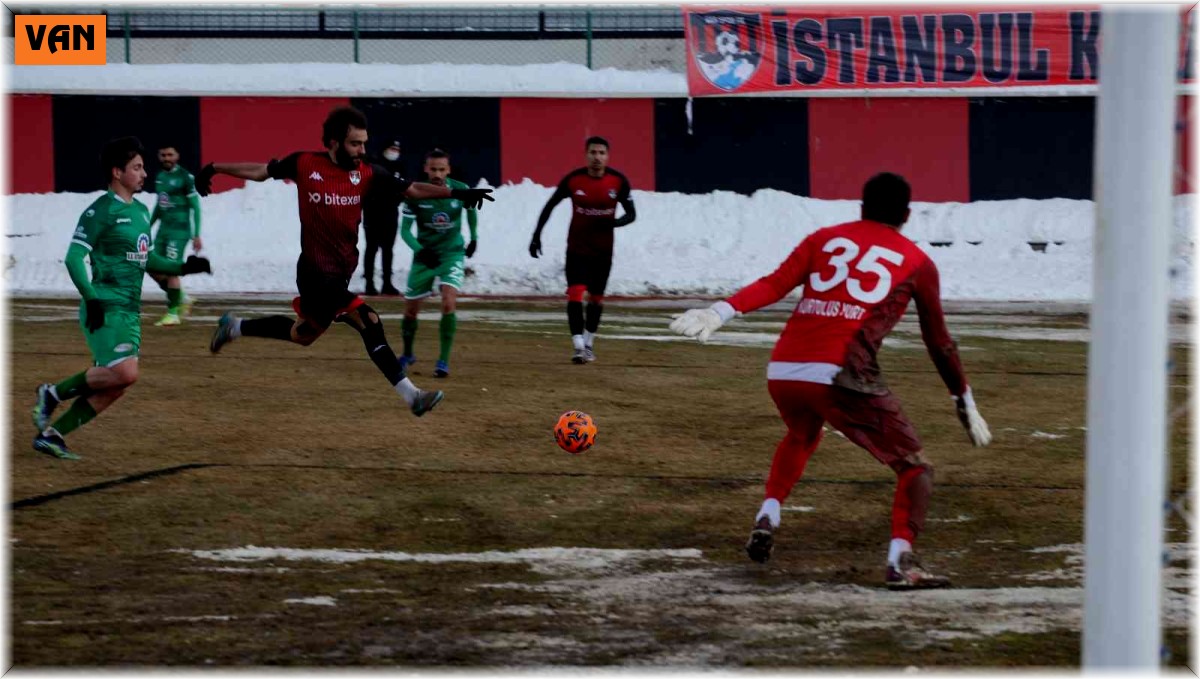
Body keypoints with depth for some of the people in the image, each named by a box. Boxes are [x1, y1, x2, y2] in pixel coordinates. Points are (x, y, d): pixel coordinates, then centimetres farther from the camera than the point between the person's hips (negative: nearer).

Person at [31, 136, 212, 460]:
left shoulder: (140, 211, 16)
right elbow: (74, 257, -15)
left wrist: (183, 267, 12)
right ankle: (53, 393, -3)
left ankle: (52, 434, 10)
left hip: (130, 311, 9)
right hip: (106, 309, -9)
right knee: (124, 373, -22)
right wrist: (91, 299, -23)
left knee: (116, 386, 3)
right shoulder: (101, 211, -10)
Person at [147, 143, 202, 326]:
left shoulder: (185, 178, -10)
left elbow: (195, 207, -9)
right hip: (163, 229, 8)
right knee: (154, 269, 5)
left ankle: (173, 313, -2)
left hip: (179, 230, -8)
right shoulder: (160, 177, 12)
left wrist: (196, 235, -12)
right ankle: (181, 298, 22)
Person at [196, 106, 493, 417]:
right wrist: (215, 168, 10)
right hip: (316, 272, -6)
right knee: (368, 321, -17)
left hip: (341, 273, 6)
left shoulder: (366, 173, 0)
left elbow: (412, 189, 0)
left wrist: (457, 193, -9)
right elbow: (261, 171, 7)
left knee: (303, 334, 15)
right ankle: (411, 396, -14)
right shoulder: (304, 164, -7)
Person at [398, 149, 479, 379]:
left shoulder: (460, 190, -13)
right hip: (425, 255, 1)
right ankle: (407, 354, 35)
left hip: (452, 252, -1)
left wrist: (474, 238, 19)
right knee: (411, 308, 8)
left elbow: (471, 209, 11)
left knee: (448, 304, -21)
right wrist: (419, 250, -26)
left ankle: (444, 361, -12)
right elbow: (405, 230, -10)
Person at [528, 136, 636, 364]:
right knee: (575, 293, -17)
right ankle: (579, 346, -20)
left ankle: (589, 343, 30)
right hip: (577, 248, -2)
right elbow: (550, 206, 2)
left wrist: (614, 222, -24)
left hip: (603, 250, 2)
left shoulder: (618, 181, -9)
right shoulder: (573, 179, -11)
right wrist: (536, 236, -2)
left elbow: (631, 214, -2)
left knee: (596, 298, 12)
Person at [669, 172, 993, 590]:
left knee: (801, 437, 37)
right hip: (844, 378, -4)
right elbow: (939, 343, 18)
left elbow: (775, 285, 3)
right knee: (914, 467, 5)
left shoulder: (824, 239, 19)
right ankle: (901, 558, -17)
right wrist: (965, 402, 27)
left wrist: (720, 312, -5)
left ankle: (768, 517, 20)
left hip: (782, 372, 4)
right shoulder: (916, 263, 13)